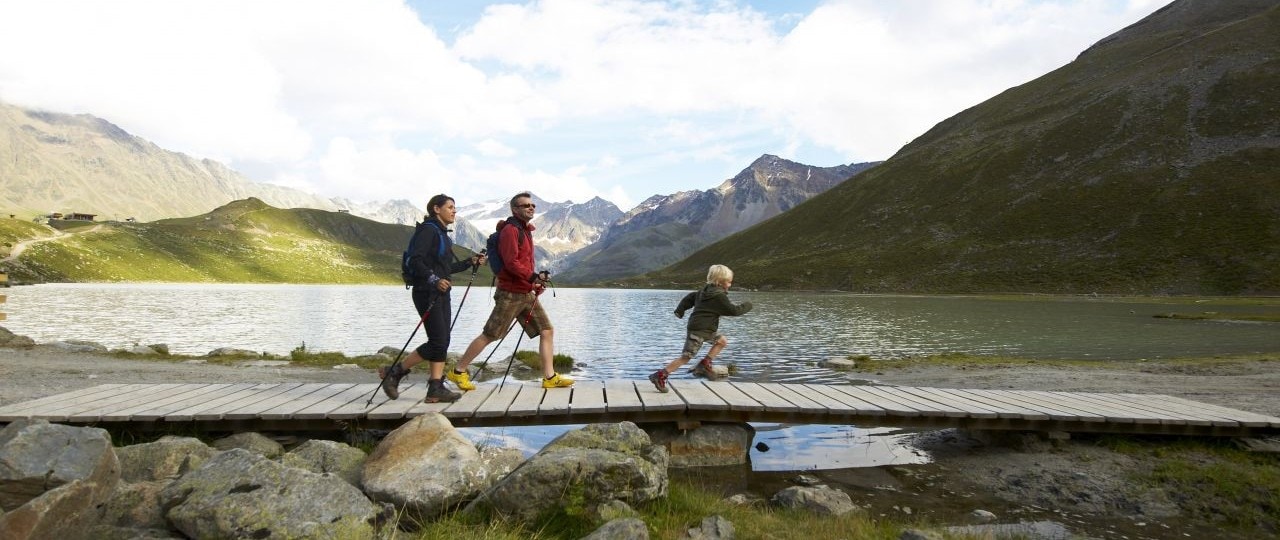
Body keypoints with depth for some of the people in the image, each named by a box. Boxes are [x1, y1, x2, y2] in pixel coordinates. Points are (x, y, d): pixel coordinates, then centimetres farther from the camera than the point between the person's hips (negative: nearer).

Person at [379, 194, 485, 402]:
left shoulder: (442, 233, 19)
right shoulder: (429, 229, -9)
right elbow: (415, 261, -20)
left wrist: (471, 262, 15)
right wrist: (434, 280, -29)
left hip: (441, 293, 10)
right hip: (427, 293, -9)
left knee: (443, 342, 4)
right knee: (438, 342, -10)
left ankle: (436, 389, 6)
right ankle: (393, 372, 3)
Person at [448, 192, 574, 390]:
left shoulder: (525, 230, 18)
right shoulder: (510, 230, -10)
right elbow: (511, 263, -20)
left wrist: (537, 281, 10)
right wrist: (533, 277, -23)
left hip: (527, 294, 9)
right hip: (510, 293, -9)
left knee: (547, 331, 3)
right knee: (489, 335, -2)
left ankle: (550, 377, 7)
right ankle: (458, 371, 12)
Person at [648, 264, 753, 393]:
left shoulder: (704, 290, 14)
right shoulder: (719, 296, -14)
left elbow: (689, 297, 21)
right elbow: (734, 310, -11)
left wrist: (680, 310, 27)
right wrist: (747, 306, 5)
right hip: (698, 330, -10)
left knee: (722, 341, 18)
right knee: (686, 357, -10)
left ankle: (704, 364, 14)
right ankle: (660, 376, -10)